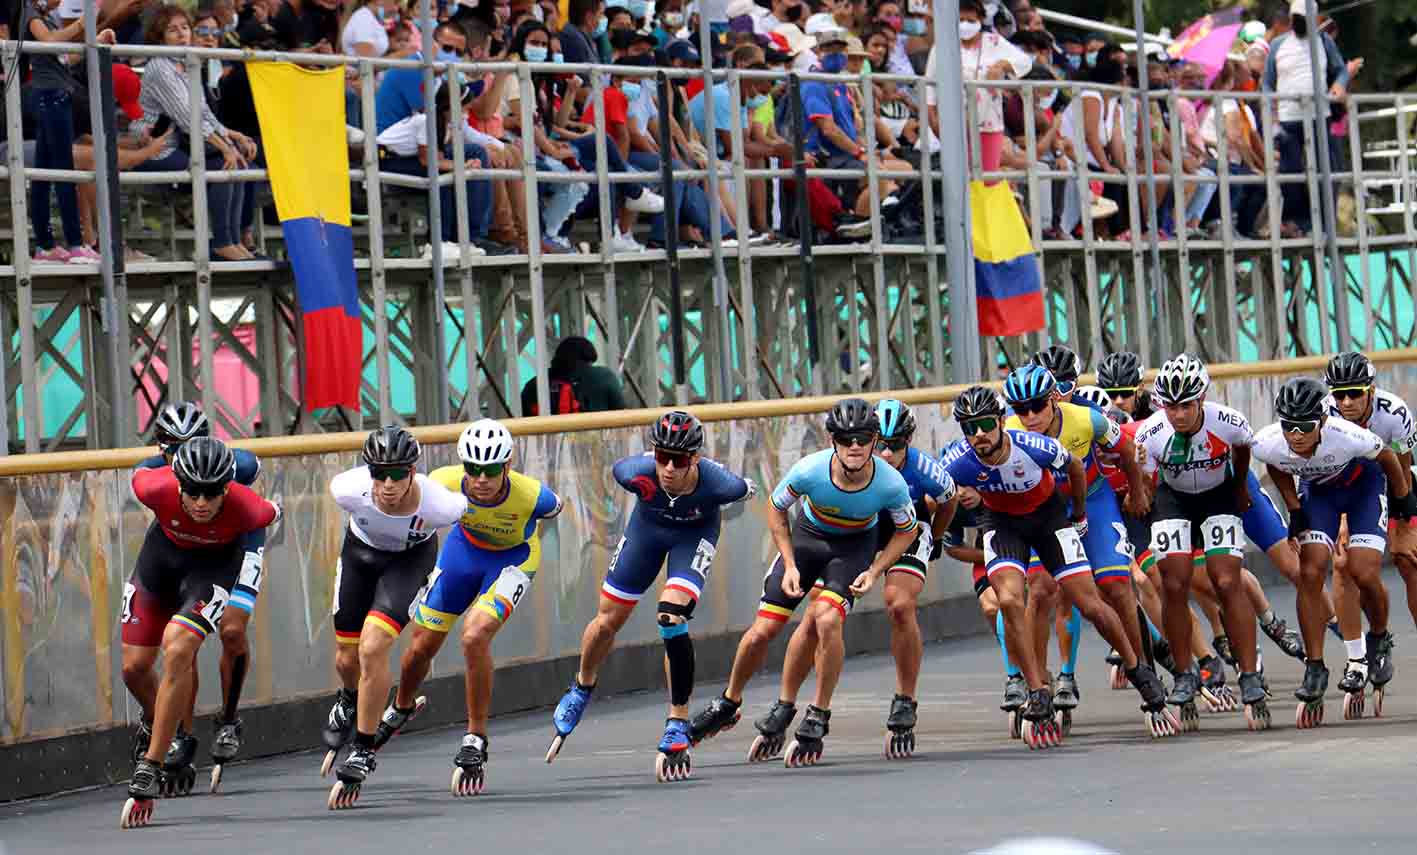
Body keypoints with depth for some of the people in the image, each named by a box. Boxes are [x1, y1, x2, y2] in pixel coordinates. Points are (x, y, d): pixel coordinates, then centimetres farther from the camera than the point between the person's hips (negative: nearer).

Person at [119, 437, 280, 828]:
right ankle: (155, 723, 41)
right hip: (164, 547, 3)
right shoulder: (157, 489, -34)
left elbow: (271, 514, -11)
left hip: (216, 561, -3)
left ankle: (150, 766, -17)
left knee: (178, 651, -24)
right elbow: (140, 474, -8)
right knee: (134, 667, 5)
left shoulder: (246, 509, -36)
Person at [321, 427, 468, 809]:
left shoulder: (439, 504, -38)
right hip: (360, 549, 2)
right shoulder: (348, 489, -35)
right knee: (347, 658, 13)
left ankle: (363, 751, -3)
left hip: (411, 557, -2)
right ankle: (348, 702, 51)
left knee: (372, 649, -21)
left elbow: (466, 504, -13)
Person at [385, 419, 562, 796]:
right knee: (422, 646, 10)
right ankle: (401, 709, 45)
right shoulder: (444, 484, -32)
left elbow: (554, 509, -10)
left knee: (474, 637, -27)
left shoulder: (531, 495, -36)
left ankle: (476, 741, -11)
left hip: (513, 556, -3)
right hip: (465, 547, 3)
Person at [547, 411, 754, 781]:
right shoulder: (636, 472, -37)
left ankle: (678, 726, -12)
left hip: (695, 532, -2)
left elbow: (746, 489, -16)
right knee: (608, 621, 10)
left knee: (671, 618, -24)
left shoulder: (718, 483, -40)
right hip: (649, 524, 2)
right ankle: (582, 689, 42)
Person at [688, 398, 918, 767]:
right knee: (762, 631, -2)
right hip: (807, 534, 1)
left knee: (827, 619, -28)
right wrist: (790, 565, -12)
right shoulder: (809, 470, -30)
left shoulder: (891, 484, -30)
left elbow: (906, 530, -8)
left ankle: (816, 722, -13)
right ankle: (728, 705, 26)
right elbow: (776, 509, -8)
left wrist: (874, 572, -18)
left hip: (854, 545, -1)